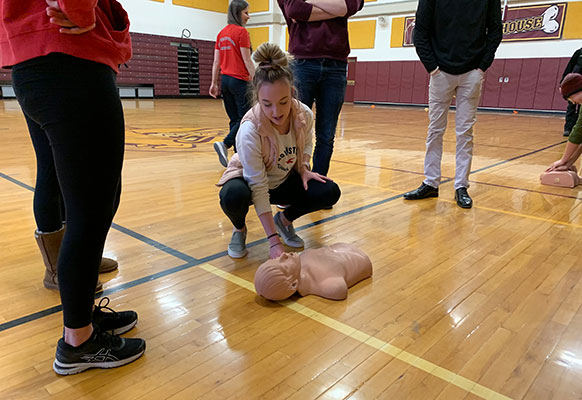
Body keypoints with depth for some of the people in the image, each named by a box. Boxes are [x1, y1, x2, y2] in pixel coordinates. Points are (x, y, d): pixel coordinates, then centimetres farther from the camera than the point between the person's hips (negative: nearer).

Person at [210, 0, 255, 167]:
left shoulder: (221, 33, 13)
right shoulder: (241, 32, -8)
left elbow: (216, 61, 13)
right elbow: (247, 61, -12)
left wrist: (214, 83, 15)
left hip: (225, 79, 8)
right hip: (239, 81, -8)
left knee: (234, 119, 11)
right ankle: (224, 144, -21)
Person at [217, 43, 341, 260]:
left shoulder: (304, 115, -20)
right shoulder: (250, 130, -33)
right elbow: (259, 188, -32)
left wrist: (303, 168, -13)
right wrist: (273, 240, -33)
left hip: (285, 180, 4)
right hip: (250, 181, -4)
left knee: (330, 192, -18)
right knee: (234, 196, -38)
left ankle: (285, 219, 10)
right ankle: (239, 229, 0)